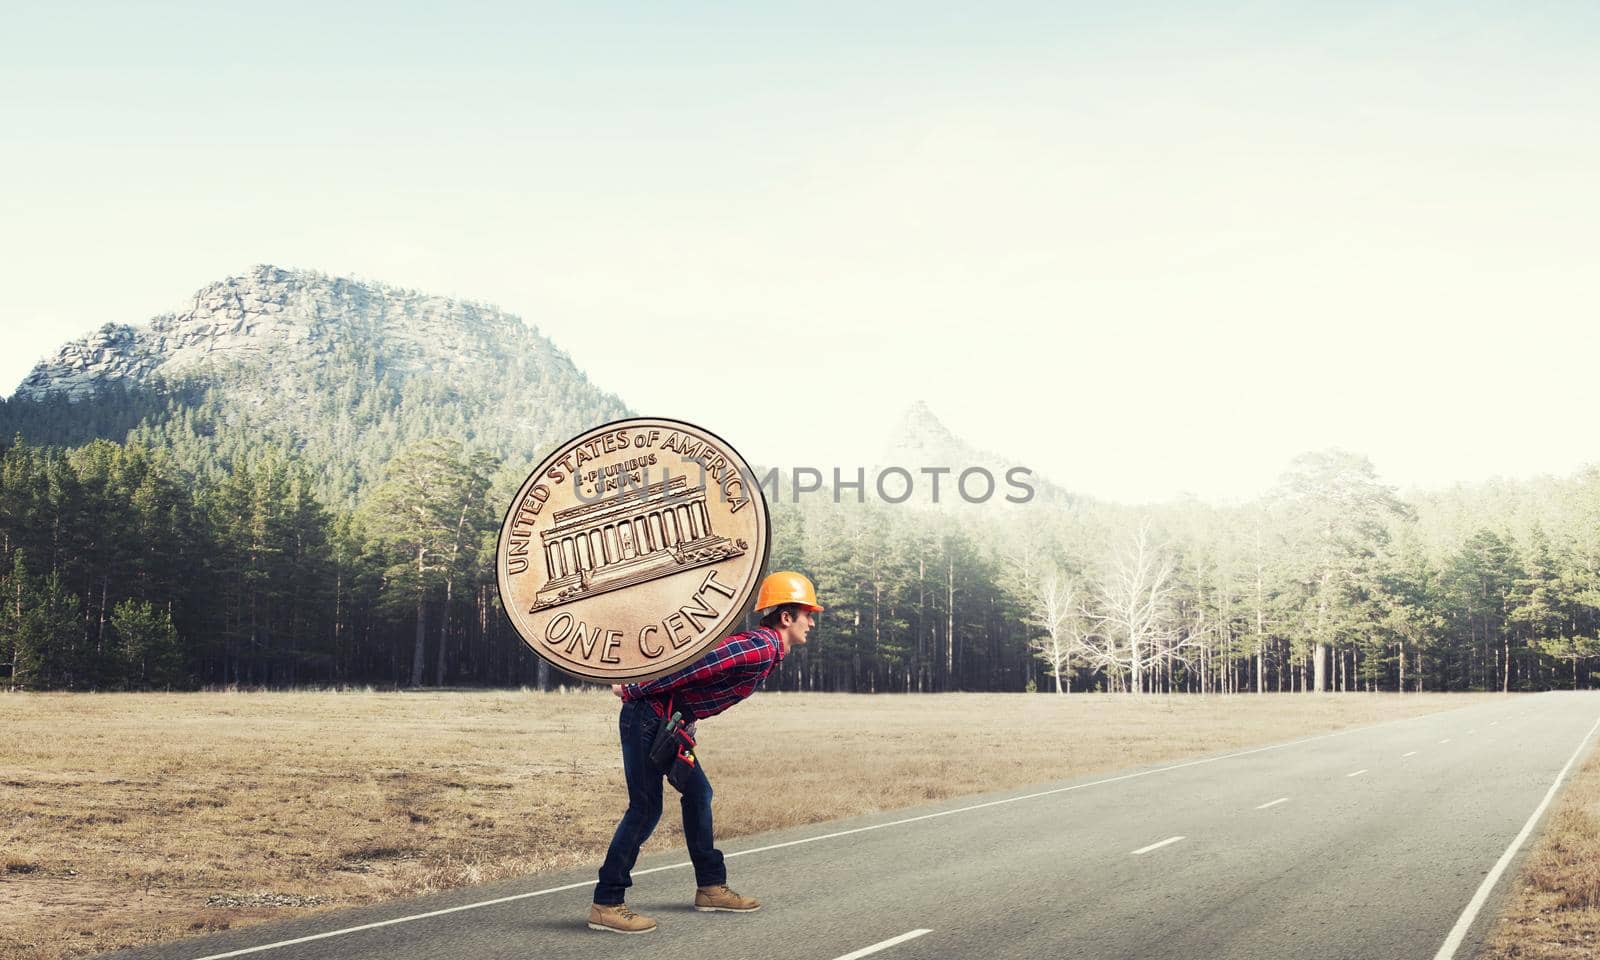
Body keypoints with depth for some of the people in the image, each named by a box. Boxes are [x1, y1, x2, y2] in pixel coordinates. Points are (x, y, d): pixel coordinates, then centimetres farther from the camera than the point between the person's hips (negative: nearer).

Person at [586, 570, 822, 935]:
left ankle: (710, 887, 25)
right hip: (648, 716, -10)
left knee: (698, 793, 15)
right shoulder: (761, 648, -19)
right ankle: (606, 904, -6)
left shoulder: (760, 646, 14)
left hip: (668, 721, 10)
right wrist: (634, 691, -20)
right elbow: (694, 666, -25)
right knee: (646, 808, -10)